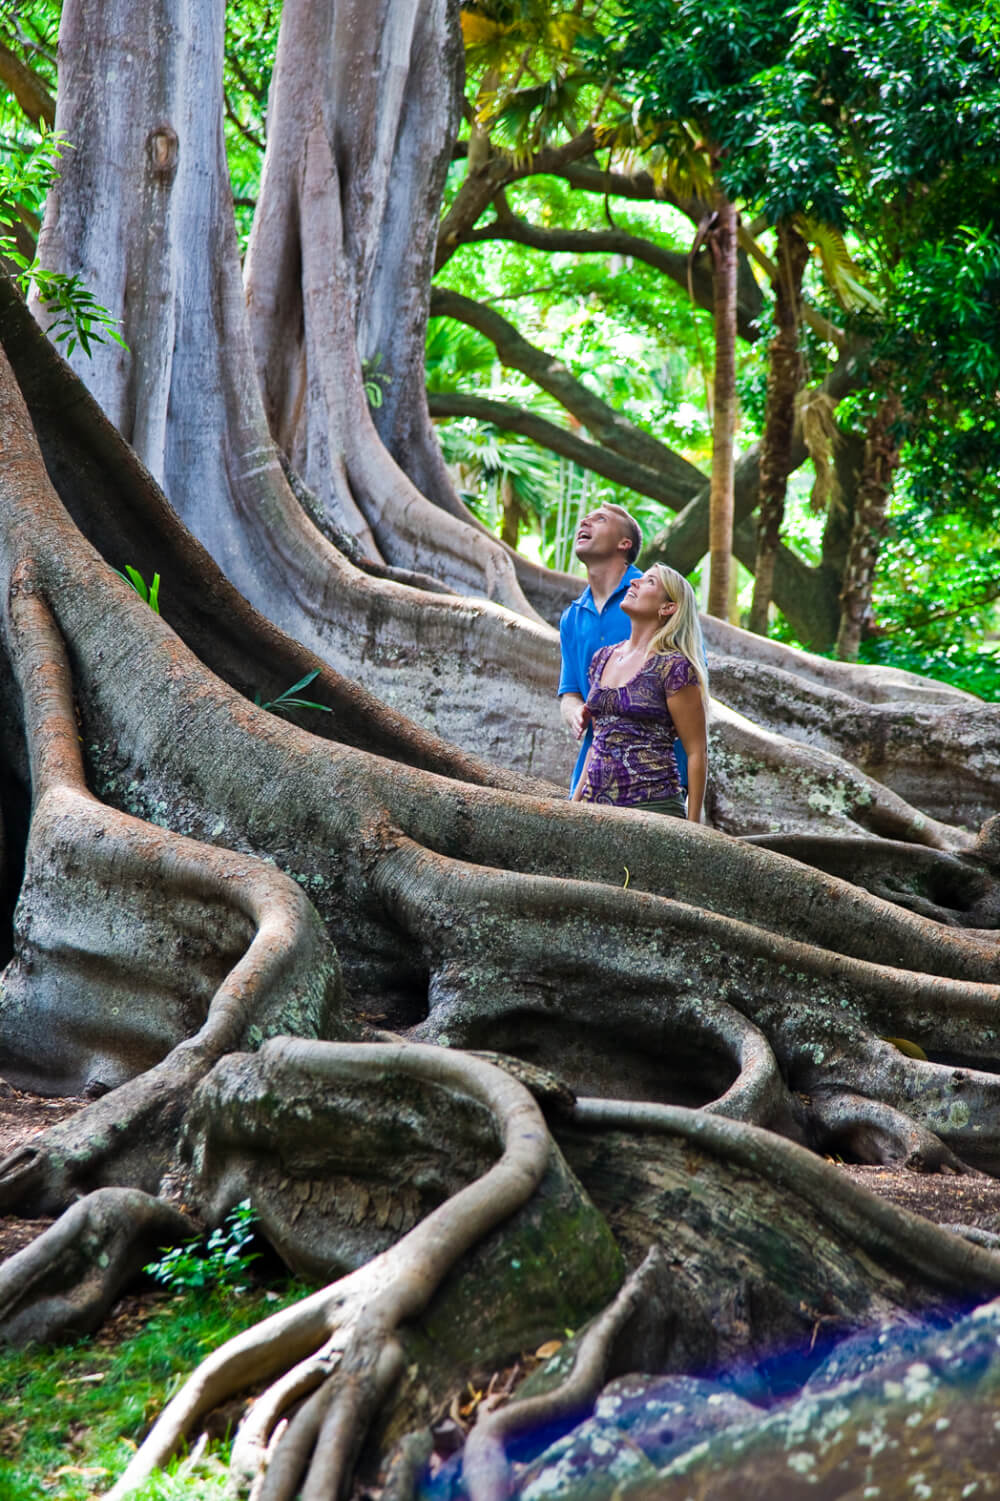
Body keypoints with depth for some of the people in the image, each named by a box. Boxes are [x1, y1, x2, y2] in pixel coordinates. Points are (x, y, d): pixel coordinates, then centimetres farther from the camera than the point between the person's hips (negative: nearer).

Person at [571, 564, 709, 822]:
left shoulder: (673, 667, -5)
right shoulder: (602, 658, 15)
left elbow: (697, 752, -4)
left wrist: (692, 827, -7)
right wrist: (575, 801, 17)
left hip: (651, 805, -6)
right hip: (595, 804, 6)